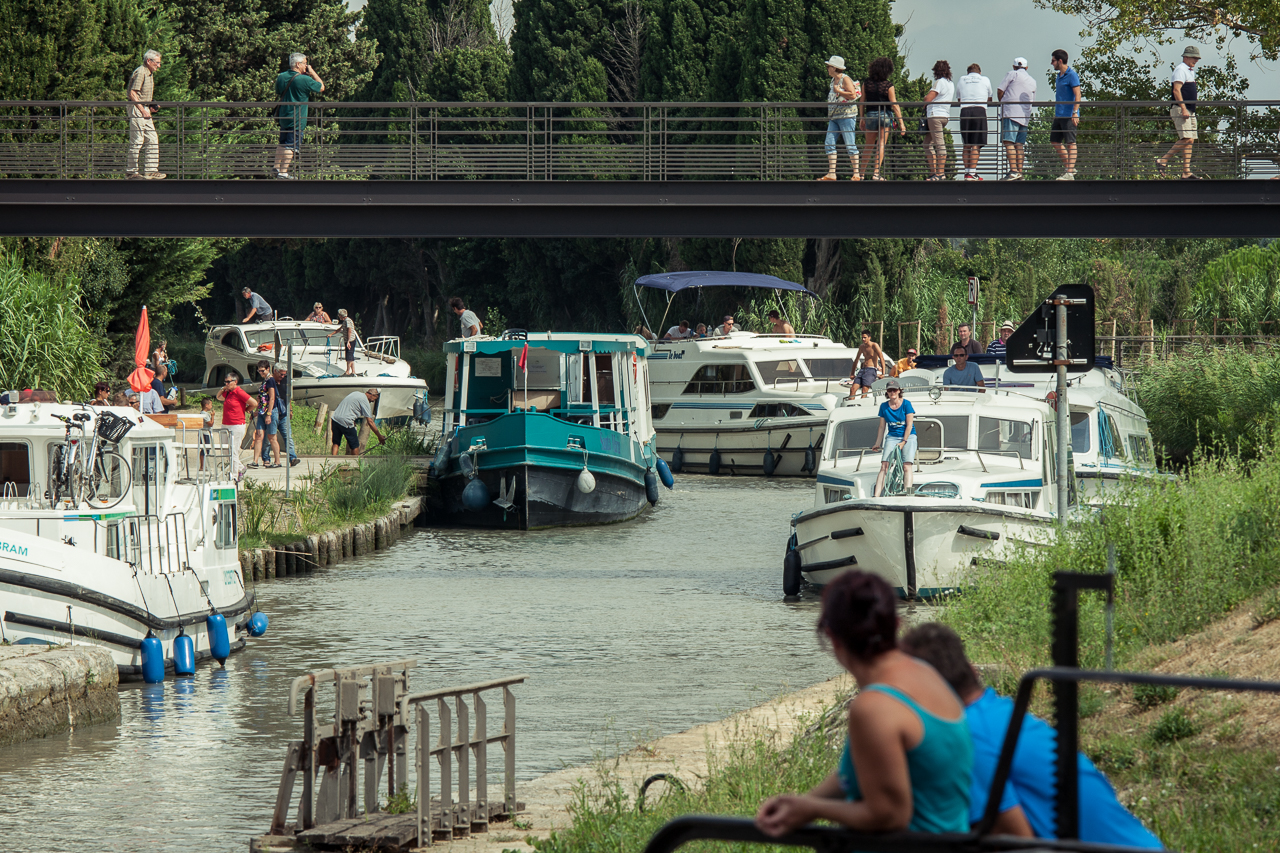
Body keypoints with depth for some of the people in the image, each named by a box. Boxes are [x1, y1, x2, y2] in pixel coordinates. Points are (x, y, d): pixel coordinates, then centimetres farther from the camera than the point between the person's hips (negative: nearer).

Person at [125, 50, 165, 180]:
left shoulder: (149, 73, 18)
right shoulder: (140, 73, -14)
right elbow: (132, 94, -20)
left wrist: (150, 107, 13)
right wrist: (143, 111, -22)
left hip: (144, 109, 10)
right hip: (136, 109, -10)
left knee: (152, 140, 7)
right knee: (137, 141, -7)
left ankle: (150, 170, 9)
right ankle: (131, 171, -3)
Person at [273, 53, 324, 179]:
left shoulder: (281, 77, 3)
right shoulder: (304, 79, -16)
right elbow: (321, 87, -5)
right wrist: (312, 73, 4)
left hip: (283, 116, 7)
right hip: (297, 119, -7)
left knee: (282, 144, 19)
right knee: (291, 146, -5)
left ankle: (276, 168, 23)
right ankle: (283, 172, -9)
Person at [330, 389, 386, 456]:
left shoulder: (355, 393, 19)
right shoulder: (365, 401, -5)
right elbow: (370, 422, -7)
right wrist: (379, 436, -1)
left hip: (335, 418, 8)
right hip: (345, 422, -8)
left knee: (336, 443, 13)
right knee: (355, 446, 4)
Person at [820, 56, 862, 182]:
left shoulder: (845, 79, -8)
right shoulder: (833, 81, 19)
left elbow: (852, 95, -20)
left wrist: (838, 91, -12)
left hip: (846, 115, -9)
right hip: (833, 117, 9)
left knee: (850, 145, -7)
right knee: (829, 143, 1)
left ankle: (856, 174, -3)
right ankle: (831, 174, 1)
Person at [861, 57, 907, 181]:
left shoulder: (866, 84, 0)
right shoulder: (888, 86, -8)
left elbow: (862, 103, 5)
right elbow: (894, 105, -10)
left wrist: (862, 119, 16)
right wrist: (901, 123, -8)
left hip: (870, 115, 3)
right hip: (885, 115, -3)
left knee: (869, 146, 13)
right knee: (881, 143, 1)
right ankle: (876, 172, -9)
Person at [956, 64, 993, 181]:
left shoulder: (961, 80, 18)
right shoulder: (985, 80, 14)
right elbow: (989, 100, 25)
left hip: (964, 111, 2)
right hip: (979, 110, -2)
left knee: (967, 145, 9)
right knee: (976, 145, -4)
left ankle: (967, 172, 7)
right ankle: (972, 173, -11)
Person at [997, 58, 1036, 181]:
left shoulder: (1012, 74, 2)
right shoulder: (1032, 81, 21)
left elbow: (1000, 91, -1)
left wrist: (1002, 103, 18)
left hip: (1010, 113, -7)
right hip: (1025, 116, 7)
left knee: (1008, 142, -13)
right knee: (1019, 145, 8)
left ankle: (1013, 170, -26)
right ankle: (1020, 173, 3)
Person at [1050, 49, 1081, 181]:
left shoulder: (1071, 75, -11)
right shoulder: (1059, 76, 17)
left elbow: (1077, 95, -17)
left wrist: (1075, 113, -26)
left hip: (1069, 115, -10)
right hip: (1059, 115, 10)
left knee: (1070, 143, -8)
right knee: (1055, 141, 11)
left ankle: (1069, 173, -9)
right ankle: (1068, 167, 19)